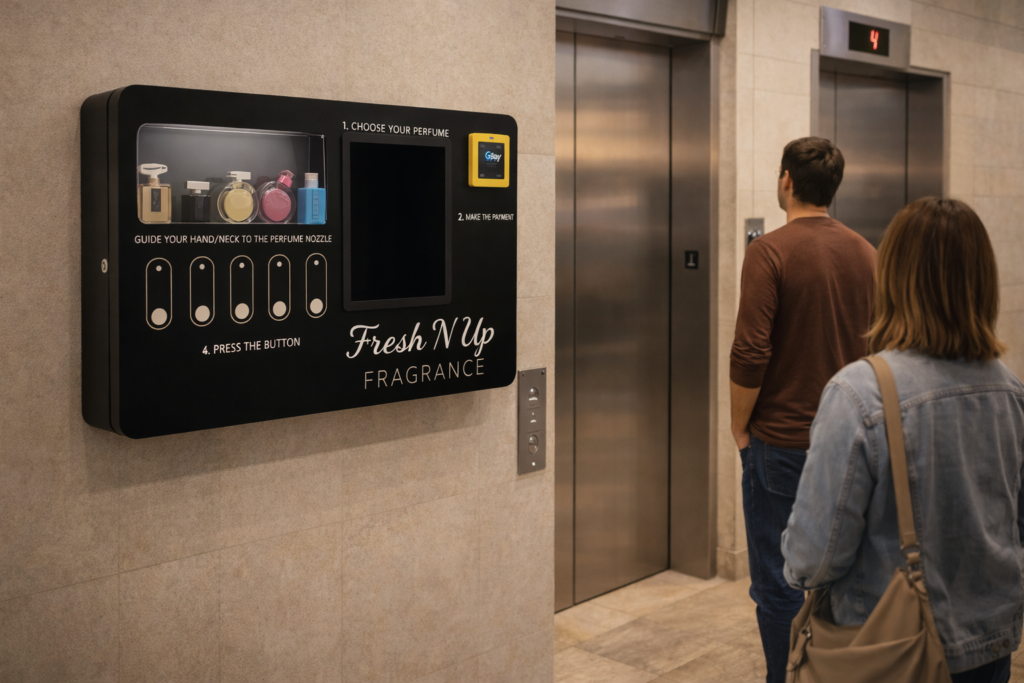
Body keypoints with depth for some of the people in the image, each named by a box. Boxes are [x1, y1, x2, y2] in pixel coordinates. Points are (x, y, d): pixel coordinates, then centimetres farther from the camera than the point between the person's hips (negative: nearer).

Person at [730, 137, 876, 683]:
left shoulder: (770, 251, -14)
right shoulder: (865, 253, 5)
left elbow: (750, 355, -18)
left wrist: (740, 429, -5)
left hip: (782, 441, -6)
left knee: (778, 582, 5)